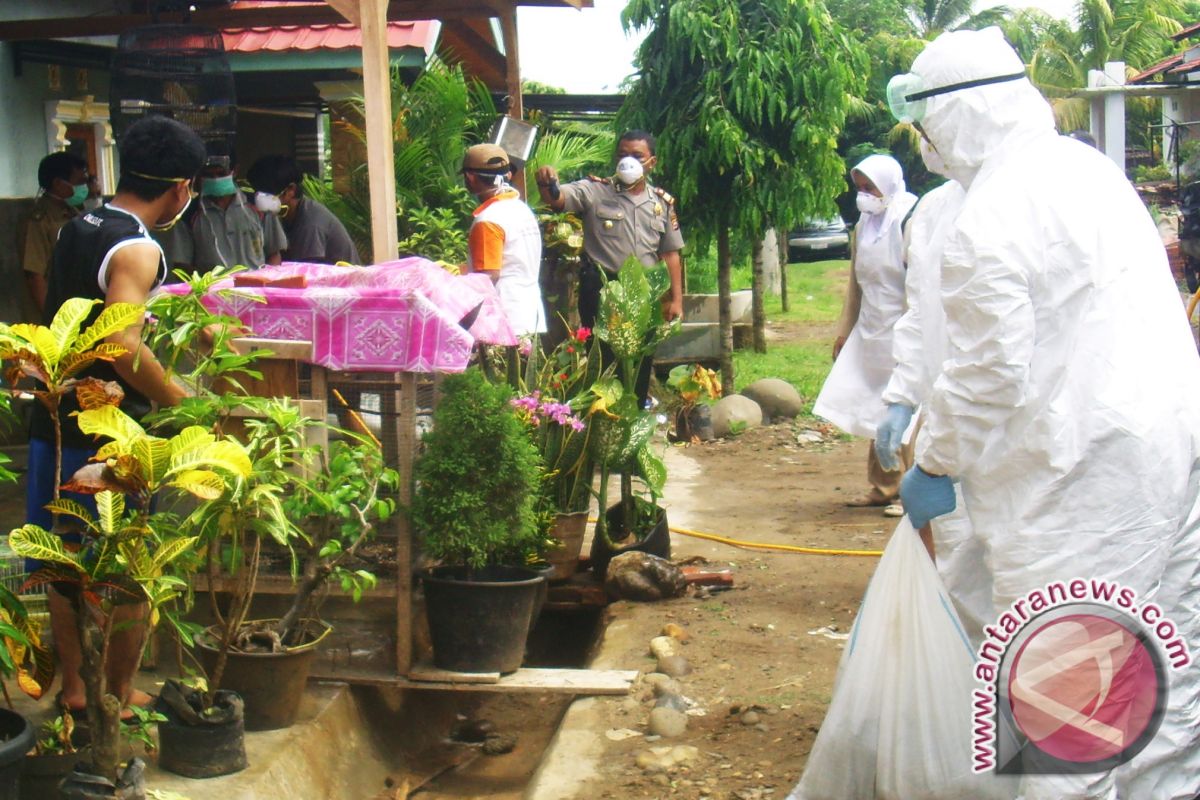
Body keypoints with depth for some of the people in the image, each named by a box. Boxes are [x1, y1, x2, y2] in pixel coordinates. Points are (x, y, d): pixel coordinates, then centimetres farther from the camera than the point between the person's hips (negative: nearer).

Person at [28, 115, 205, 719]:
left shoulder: (75, 229, 9)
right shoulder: (137, 249, -17)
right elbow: (123, 346, -30)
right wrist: (179, 401, -18)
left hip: (53, 423, 8)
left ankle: (72, 686, 30)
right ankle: (119, 694, 19)